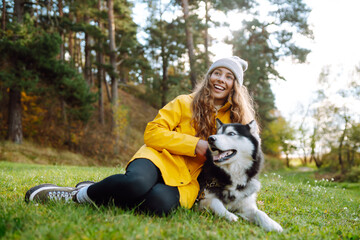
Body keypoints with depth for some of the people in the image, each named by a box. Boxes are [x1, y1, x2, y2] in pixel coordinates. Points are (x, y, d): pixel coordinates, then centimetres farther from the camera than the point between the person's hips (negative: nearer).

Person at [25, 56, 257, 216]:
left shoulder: (235, 120, 13)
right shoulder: (185, 103, 6)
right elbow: (152, 133, -2)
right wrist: (195, 145, -12)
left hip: (189, 182, 2)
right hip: (162, 159, -1)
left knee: (160, 202, -37)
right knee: (136, 183, -40)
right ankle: (79, 194, -13)